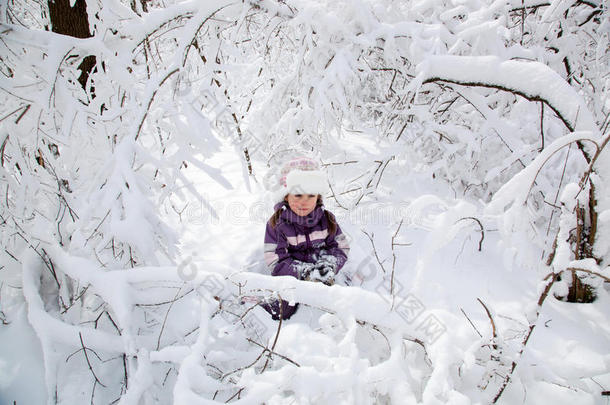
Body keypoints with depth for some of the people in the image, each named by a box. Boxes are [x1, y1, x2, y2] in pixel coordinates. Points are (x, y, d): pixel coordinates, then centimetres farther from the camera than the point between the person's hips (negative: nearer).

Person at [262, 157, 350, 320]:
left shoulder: (326, 219, 2)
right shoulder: (277, 224, -8)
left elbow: (341, 247, 4)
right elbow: (276, 263, -12)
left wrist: (329, 265, -18)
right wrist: (305, 272, -26)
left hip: (324, 281, 2)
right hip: (292, 280, -2)